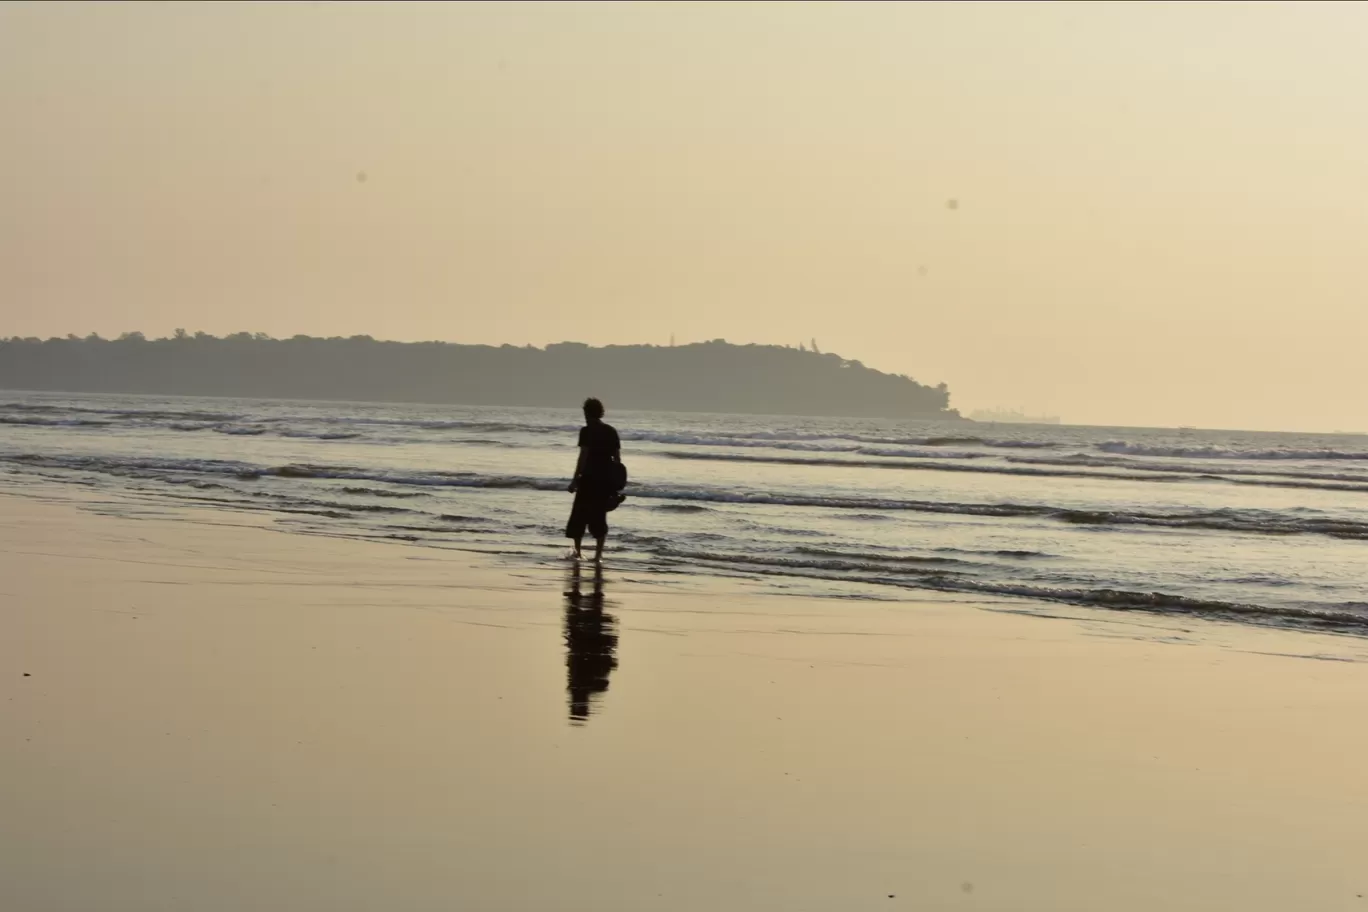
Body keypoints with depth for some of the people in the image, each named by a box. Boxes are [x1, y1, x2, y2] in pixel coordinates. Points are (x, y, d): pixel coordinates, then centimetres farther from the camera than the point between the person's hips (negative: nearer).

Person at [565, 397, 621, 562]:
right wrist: (615, 482, 15)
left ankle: (578, 550, 7)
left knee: (579, 515, 7)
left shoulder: (587, 431, -7)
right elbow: (617, 458, 8)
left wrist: (575, 479, -11)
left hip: (589, 478, -5)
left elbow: (583, 456, -13)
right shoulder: (612, 431, 8)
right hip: (606, 479, 5)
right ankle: (598, 553, 4)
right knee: (599, 516, 9)